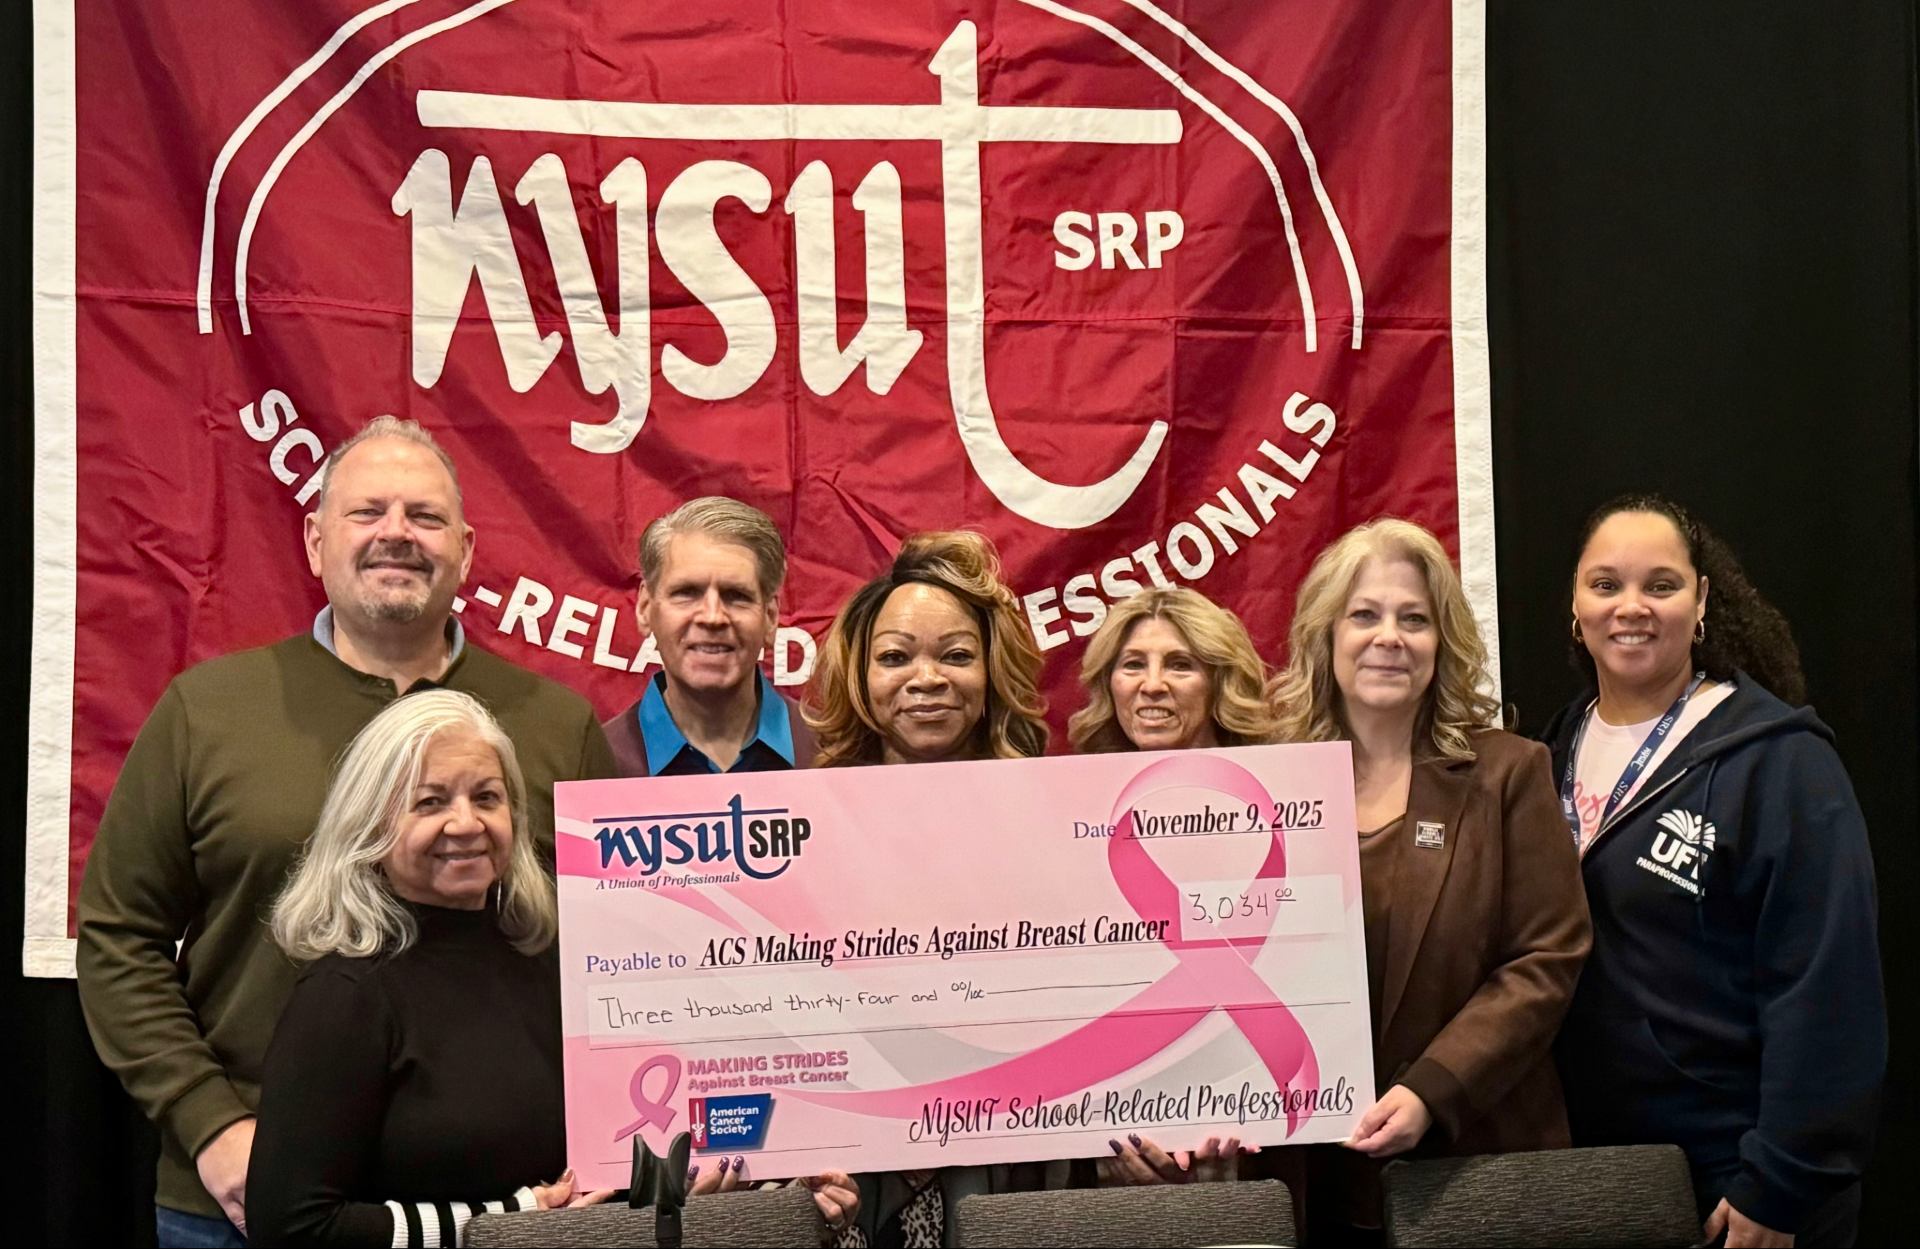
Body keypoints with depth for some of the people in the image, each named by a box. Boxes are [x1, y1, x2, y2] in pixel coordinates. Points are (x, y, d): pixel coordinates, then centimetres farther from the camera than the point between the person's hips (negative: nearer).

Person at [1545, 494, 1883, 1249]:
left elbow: (1824, 993, -17)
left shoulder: (1777, 761, -13)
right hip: (1589, 1166, 6)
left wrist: (1780, 1186, -18)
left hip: (1732, 1183, -5)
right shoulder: (1559, 751, 5)